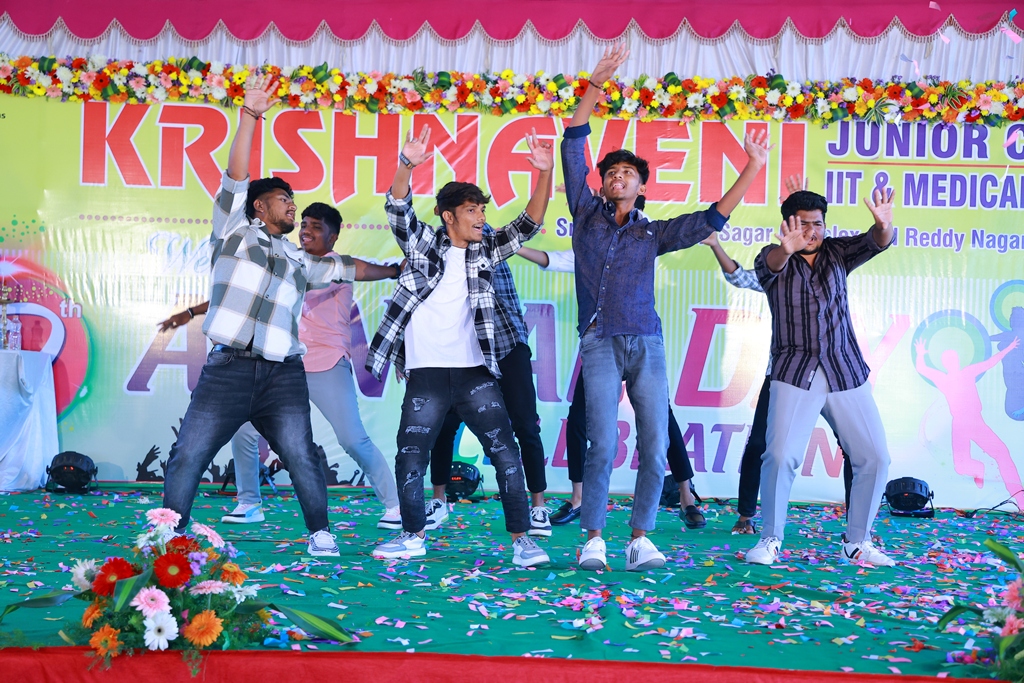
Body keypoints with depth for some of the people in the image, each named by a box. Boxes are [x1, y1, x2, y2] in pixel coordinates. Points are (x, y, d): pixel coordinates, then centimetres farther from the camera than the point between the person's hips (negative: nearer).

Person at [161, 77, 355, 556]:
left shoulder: (298, 259, 25)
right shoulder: (234, 230, 13)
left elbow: (343, 268, 31)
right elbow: (236, 178, 5)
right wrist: (250, 116, -1)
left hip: (282, 373, 3)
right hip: (228, 368, -3)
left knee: (300, 456, -8)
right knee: (187, 456, -4)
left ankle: (320, 532, 5)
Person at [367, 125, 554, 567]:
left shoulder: (484, 252, 11)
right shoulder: (424, 244, 5)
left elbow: (528, 224, 5)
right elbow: (398, 209, -10)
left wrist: (544, 173, -9)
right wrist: (407, 165, -29)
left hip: (474, 369, 2)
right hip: (426, 371, -1)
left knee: (505, 452, -6)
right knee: (410, 457, 2)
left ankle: (521, 538, 1)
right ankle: (414, 535, 19)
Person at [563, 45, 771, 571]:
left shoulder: (651, 234, 17)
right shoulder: (585, 214, 14)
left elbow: (711, 219, 14)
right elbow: (574, 145, 10)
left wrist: (751, 170, 8)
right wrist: (596, 85, 5)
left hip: (646, 345, 2)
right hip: (600, 345, -2)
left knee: (655, 450, -4)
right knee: (603, 447, -13)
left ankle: (640, 538, 7)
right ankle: (594, 539, -1)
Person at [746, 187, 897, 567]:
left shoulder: (837, 252, 7)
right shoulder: (775, 259, 0)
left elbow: (873, 244, -10)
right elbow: (768, 264, -24)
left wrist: (883, 226, -35)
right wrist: (786, 249, -48)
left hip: (847, 375, 3)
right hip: (795, 376, -3)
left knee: (874, 457, 1)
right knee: (780, 455, -16)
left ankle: (857, 543, 15)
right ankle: (770, 539, -1)